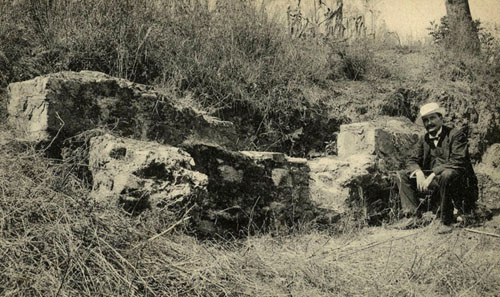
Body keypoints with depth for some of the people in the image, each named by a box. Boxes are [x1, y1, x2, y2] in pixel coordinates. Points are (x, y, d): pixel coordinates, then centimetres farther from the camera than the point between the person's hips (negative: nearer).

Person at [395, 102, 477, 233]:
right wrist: (419, 172, -16)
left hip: (456, 180, -6)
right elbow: (412, 161, 9)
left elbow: (458, 162, -20)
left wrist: (433, 175, -27)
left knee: (446, 175, -40)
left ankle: (446, 221, -25)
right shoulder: (423, 139, 11)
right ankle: (413, 214, -11)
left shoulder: (456, 135, -9)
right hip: (430, 179, 6)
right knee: (402, 175, -5)